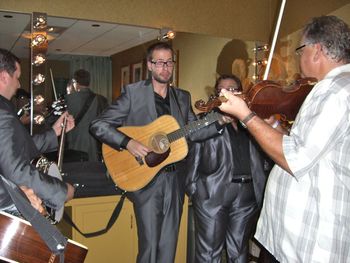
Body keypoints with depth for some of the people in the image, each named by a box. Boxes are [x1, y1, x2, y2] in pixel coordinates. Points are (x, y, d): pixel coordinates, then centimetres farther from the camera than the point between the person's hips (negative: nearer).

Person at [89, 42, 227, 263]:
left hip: (175, 180, 5)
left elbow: (194, 131, 9)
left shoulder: (183, 97, 12)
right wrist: (127, 143, -19)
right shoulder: (133, 93, -3)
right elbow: (98, 126, -6)